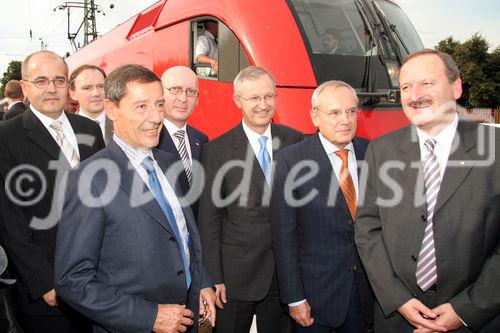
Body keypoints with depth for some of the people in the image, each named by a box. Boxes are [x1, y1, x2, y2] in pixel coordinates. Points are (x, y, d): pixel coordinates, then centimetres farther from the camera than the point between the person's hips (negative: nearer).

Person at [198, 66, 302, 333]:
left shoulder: (294, 140, 1)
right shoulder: (217, 150, -8)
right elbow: (209, 219, -7)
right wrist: (214, 278, -8)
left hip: (286, 269, 3)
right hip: (237, 273, -3)